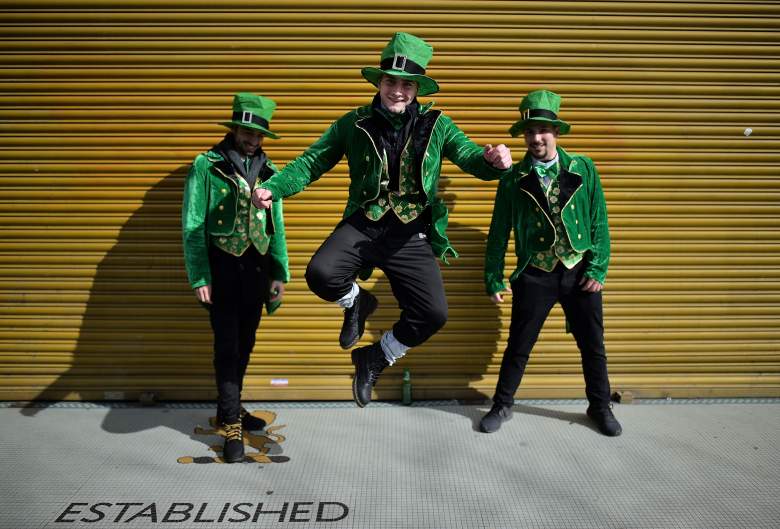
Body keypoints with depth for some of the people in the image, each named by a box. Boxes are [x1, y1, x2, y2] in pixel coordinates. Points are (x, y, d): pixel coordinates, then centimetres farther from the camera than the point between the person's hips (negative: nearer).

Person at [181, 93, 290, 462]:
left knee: (244, 344, 14)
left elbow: (276, 226, 10)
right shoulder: (206, 166, -4)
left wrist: (280, 273, 5)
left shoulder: (268, 171, 8)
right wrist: (199, 277, -12)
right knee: (227, 345, -2)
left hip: (256, 267, 4)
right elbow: (192, 226, -6)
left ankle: (229, 408, 32)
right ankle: (232, 425, 9)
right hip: (223, 266, -4)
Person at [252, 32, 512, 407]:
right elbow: (312, 162, 6)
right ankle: (356, 302, 12)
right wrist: (272, 188, -11)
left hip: (411, 237, 1)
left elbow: (471, 158, 2)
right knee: (320, 274, -28)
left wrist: (493, 161, -24)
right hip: (361, 225, 0)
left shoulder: (436, 125, 5)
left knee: (434, 313, -12)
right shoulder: (354, 123, 4)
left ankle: (375, 358, 18)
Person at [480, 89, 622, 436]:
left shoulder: (583, 169, 2)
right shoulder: (513, 178, 0)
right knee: (519, 346, 6)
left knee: (593, 346, 12)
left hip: (579, 272, 2)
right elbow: (498, 232, 2)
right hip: (535, 275, -1)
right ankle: (502, 406, 26)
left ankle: (600, 407, 33)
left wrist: (598, 269, -5)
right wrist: (493, 278, 0)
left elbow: (599, 222, 3)